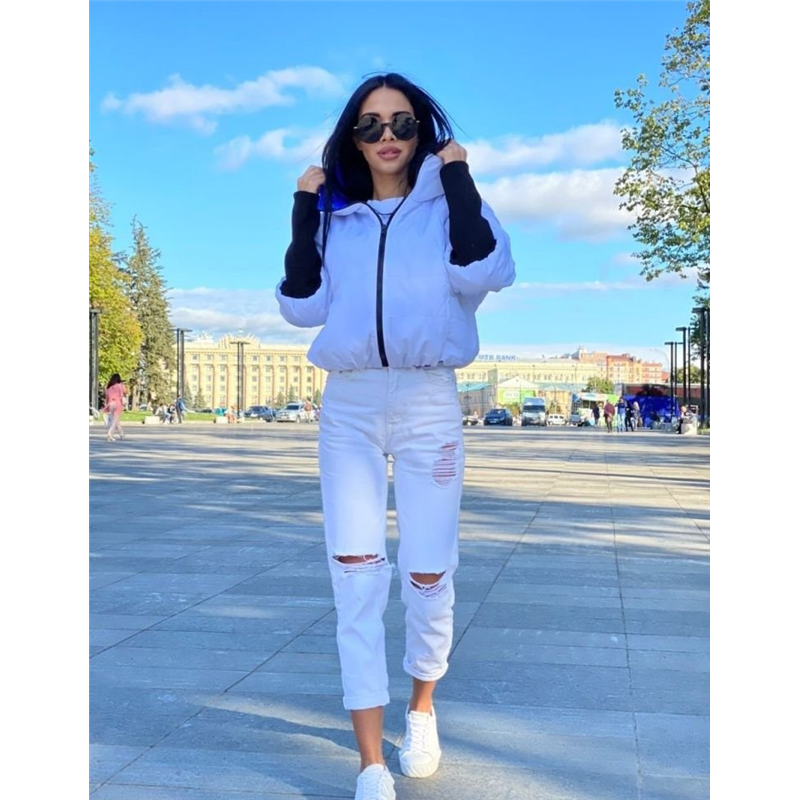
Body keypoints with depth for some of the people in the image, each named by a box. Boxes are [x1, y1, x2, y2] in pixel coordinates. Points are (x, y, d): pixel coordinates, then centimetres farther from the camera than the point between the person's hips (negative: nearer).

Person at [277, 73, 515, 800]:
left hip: (427, 404, -2)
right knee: (356, 575, -5)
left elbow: (483, 276, -14)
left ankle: (422, 706, 32)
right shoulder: (337, 216, 14)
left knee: (428, 575, 2)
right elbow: (303, 308, 4)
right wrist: (305, 214, 0)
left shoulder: (447, 206, 6)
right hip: (349, 408, 2)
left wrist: (459, 179, -8)